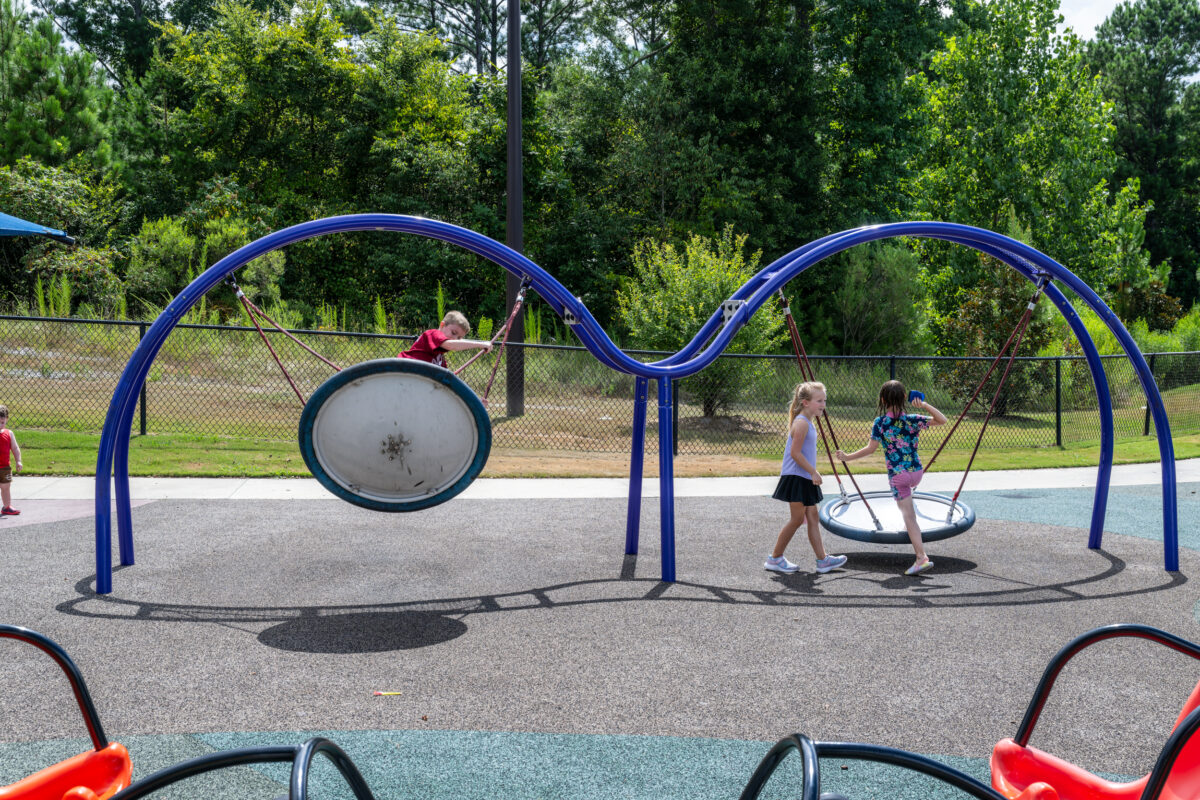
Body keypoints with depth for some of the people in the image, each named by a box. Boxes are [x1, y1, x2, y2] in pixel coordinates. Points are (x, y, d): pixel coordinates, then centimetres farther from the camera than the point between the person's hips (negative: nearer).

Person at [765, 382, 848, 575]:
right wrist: (813, 472, -19)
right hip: (795, 477, -10)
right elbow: (795, 453, -22)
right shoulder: (801, 422, -16)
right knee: (797, 518, -3)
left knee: (812, 517, 9)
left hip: (805, 479, 10)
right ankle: (775, 558, 7)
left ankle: (822, 559, 12)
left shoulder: (808, 422, 15)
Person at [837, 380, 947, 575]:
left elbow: (870, 449, -11)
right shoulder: (912, 420, -5)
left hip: (897, 475, -3)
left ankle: (922, 558, -9)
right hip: (916, 471, 3)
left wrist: (847, 457, -2)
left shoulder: (879, 423, -9)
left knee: (909, 516, -2)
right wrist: (925, 406, -11)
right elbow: (942, 420, -4)